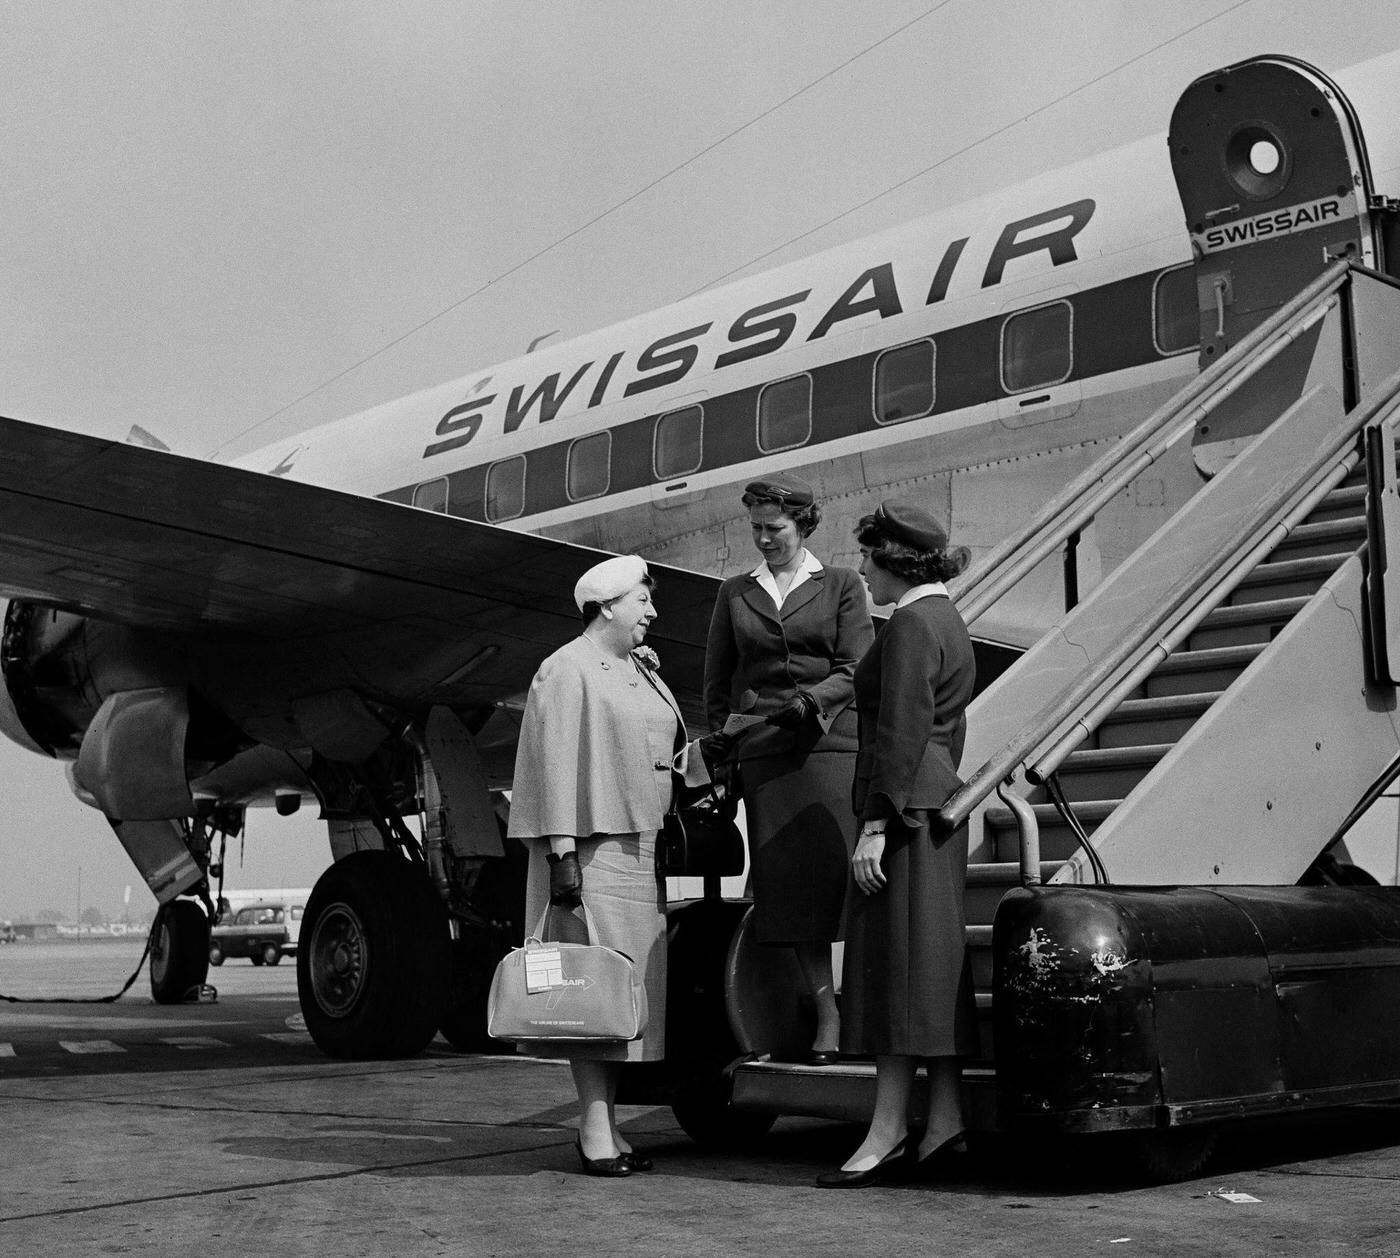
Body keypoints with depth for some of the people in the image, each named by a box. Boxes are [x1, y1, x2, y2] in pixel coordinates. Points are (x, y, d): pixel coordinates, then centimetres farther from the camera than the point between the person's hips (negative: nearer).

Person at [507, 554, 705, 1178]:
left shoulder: (643, 671, 18)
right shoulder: (566, 671, -7)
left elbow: (676, 749, 24)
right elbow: (555, 763, -14)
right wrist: (561, 852, -19)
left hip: (640, 849, 8)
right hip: (591, 848, -8)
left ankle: (606, 1122, 14)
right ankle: (593, 1130, -7)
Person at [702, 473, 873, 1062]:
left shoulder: (840, 585, 9)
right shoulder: (735, 593, 17)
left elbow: (854, 671, 0)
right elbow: (717, 682, 19)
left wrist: (807, 701, -16)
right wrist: (720, 741, 8)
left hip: (830, 743, -2)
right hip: (763, 753, 2)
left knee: (842, 874, -11)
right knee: (789, 882, -3)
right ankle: (825, 1013, 2)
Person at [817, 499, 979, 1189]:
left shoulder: (910, 625, -13)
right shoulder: (946, 620, 18)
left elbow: (901, 734, -19)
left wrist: (875, 826, -20)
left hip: (903, 809, -10)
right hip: (940, 802, 10)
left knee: (895, 963, -7)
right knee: (932, 964, 9)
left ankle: (888, 1132, -2)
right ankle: (945, 1125, 11)